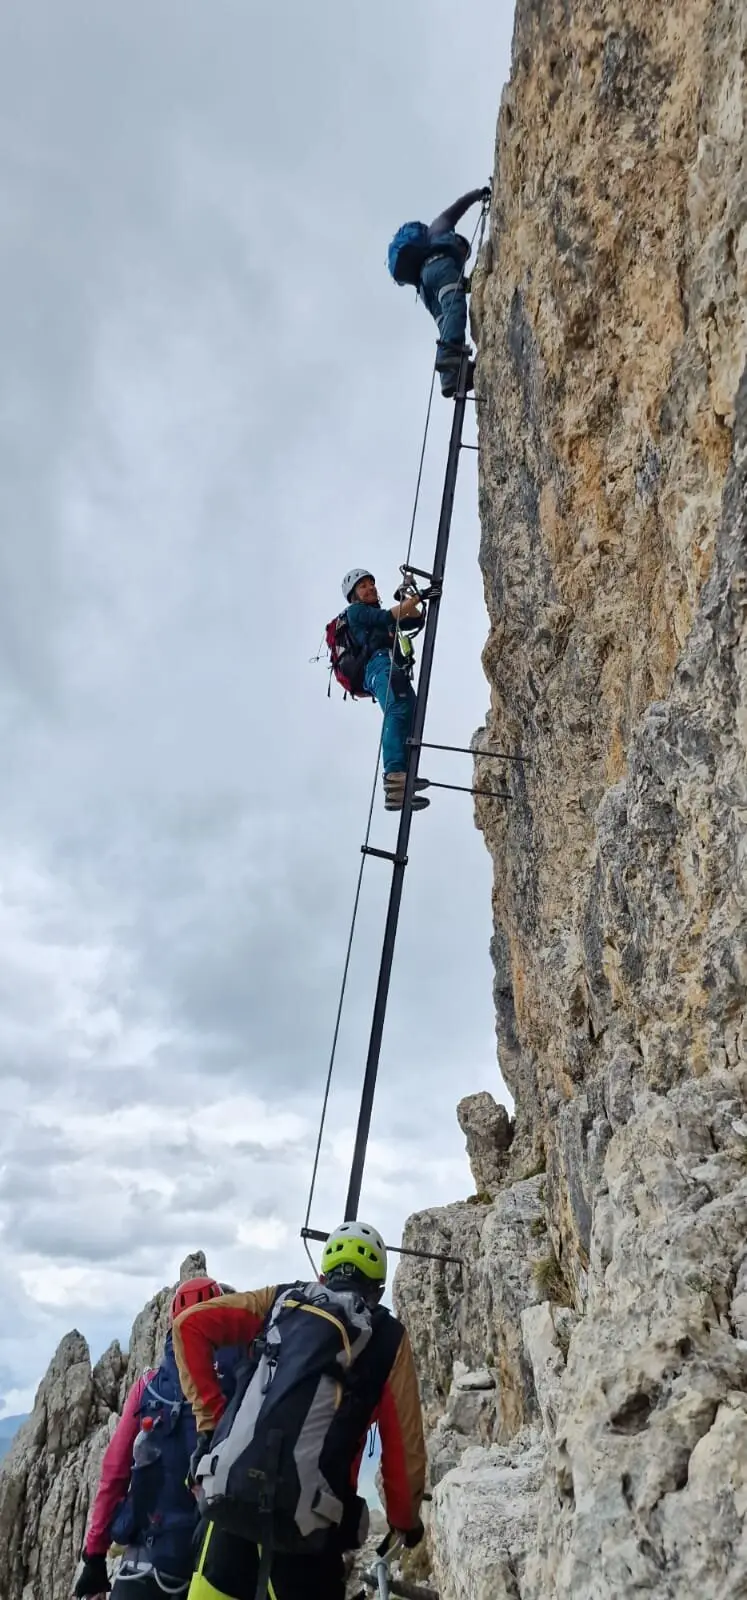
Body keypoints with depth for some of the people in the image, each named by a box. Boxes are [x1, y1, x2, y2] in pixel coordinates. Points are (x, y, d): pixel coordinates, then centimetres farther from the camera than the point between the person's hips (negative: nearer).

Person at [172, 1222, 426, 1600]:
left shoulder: (281, 1300, 13)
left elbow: (190, 1324, 6)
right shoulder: (387, 1336, 6)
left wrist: (209, 1414, 7)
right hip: (309, 1517, -2)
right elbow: (404, 1445, 5)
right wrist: (406, 1518, 22)